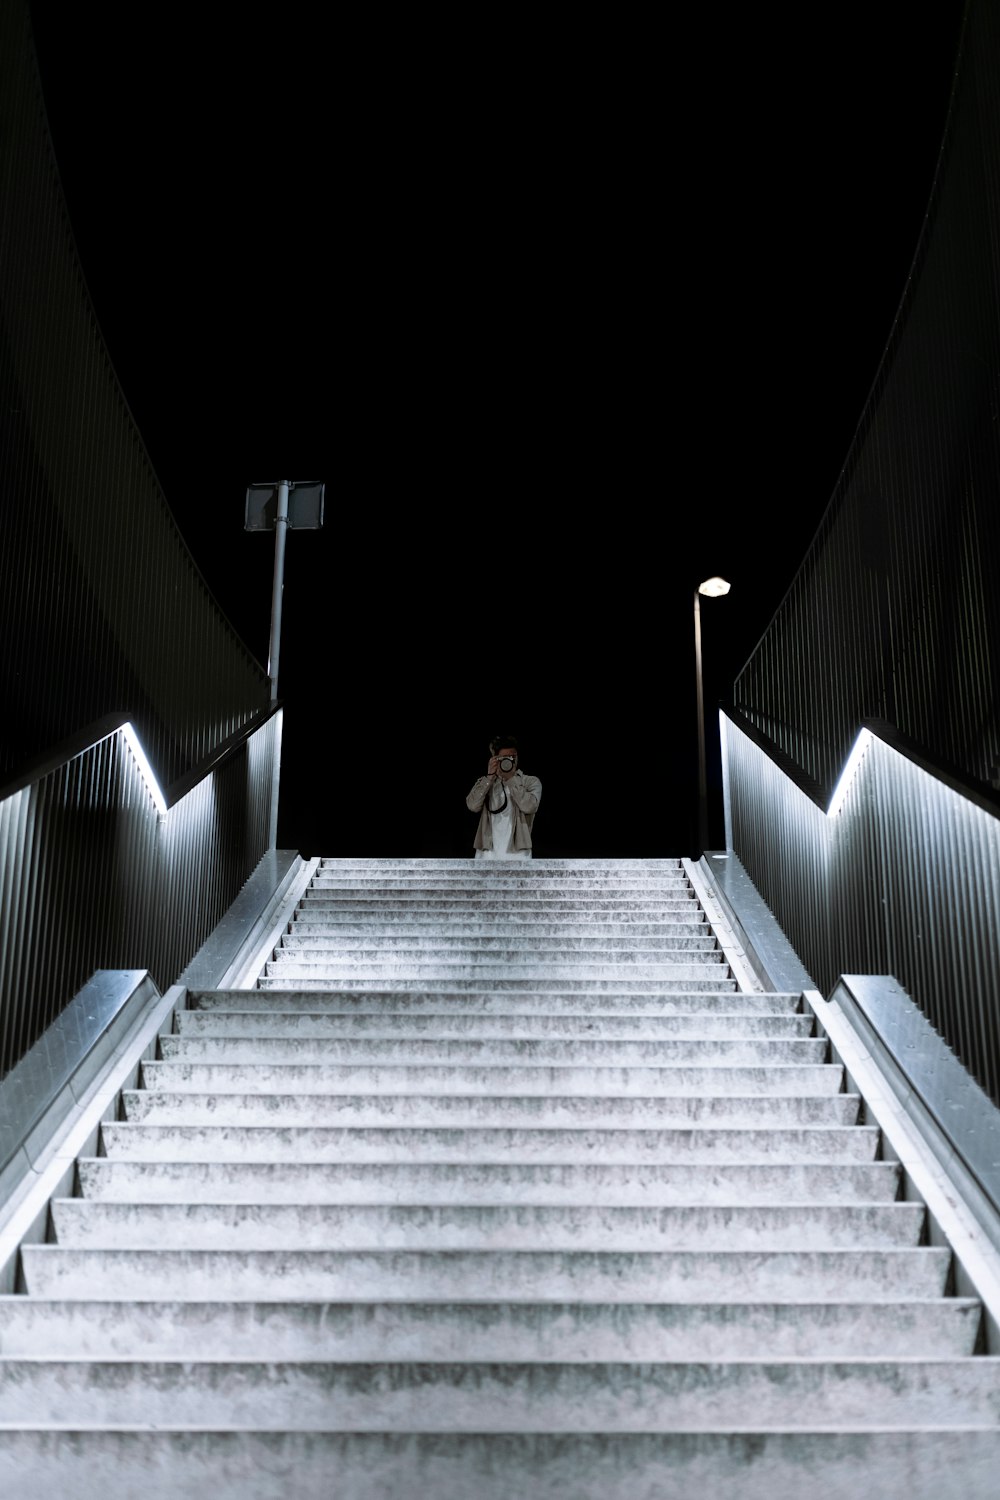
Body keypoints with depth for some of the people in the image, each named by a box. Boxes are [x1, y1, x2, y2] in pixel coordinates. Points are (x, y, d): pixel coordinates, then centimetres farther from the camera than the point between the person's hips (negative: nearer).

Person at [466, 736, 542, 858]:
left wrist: (511, 779, -10)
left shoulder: (531, 782, 7)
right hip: (487, 855, 2)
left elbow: (529, 806, -13)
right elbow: (472, 805, -4)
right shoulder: (485, 783, 14)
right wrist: (489, 777, -7)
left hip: (517, 854, -2)